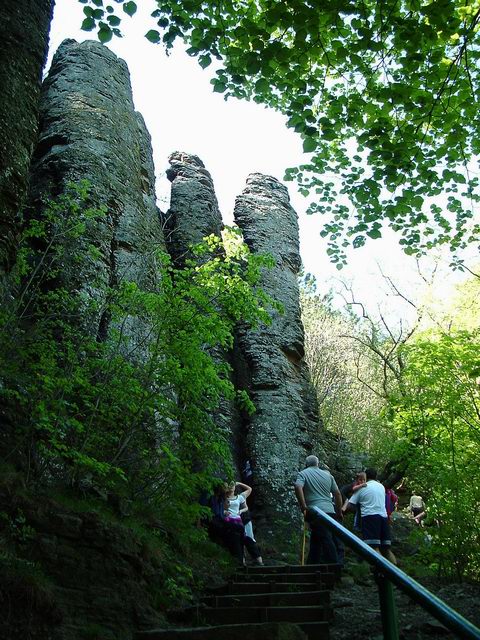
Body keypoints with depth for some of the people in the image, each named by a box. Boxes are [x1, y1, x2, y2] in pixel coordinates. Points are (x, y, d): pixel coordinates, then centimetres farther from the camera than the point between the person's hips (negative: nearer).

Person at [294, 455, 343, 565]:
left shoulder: (303, 474, 5)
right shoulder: (328, 475, 19)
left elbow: (298, 487, -14)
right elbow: (337, 494, 17)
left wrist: (304, 507, -14)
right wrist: (339, 512, 23)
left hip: (316, 513, -5)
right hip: (330, 511, 5)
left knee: (327, 541, -8)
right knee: (315, 540, 15)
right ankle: (312, 565, 18)